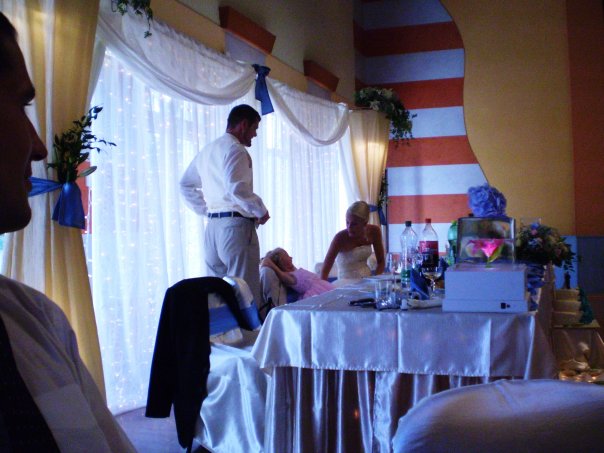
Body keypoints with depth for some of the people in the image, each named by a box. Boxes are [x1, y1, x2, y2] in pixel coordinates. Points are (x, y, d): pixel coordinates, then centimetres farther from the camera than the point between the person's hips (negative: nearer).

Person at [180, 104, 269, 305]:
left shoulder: (207, 150, 19)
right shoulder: (234, 149, -8)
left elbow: (185, 184, 26)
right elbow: (237, 188, -22)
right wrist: (261, 210, -9)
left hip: (213, 226, 9)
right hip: (236, 225, -9)